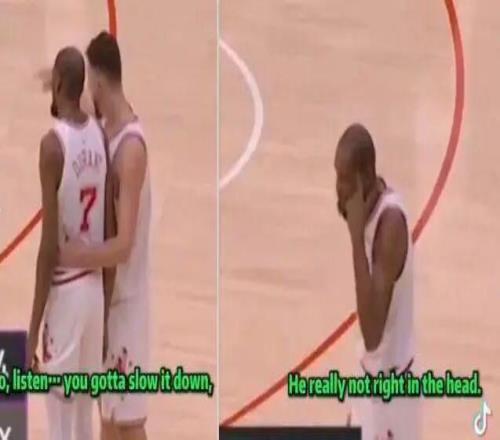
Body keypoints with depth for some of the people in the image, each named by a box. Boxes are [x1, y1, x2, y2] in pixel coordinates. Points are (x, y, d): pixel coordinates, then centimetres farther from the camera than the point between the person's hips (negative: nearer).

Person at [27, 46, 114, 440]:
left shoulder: (53, 143, -17)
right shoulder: (100, 138, 4)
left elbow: (50, 241, -19)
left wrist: (33, 327, -14)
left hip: (65, 290, -7)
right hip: (95, 287, 7)